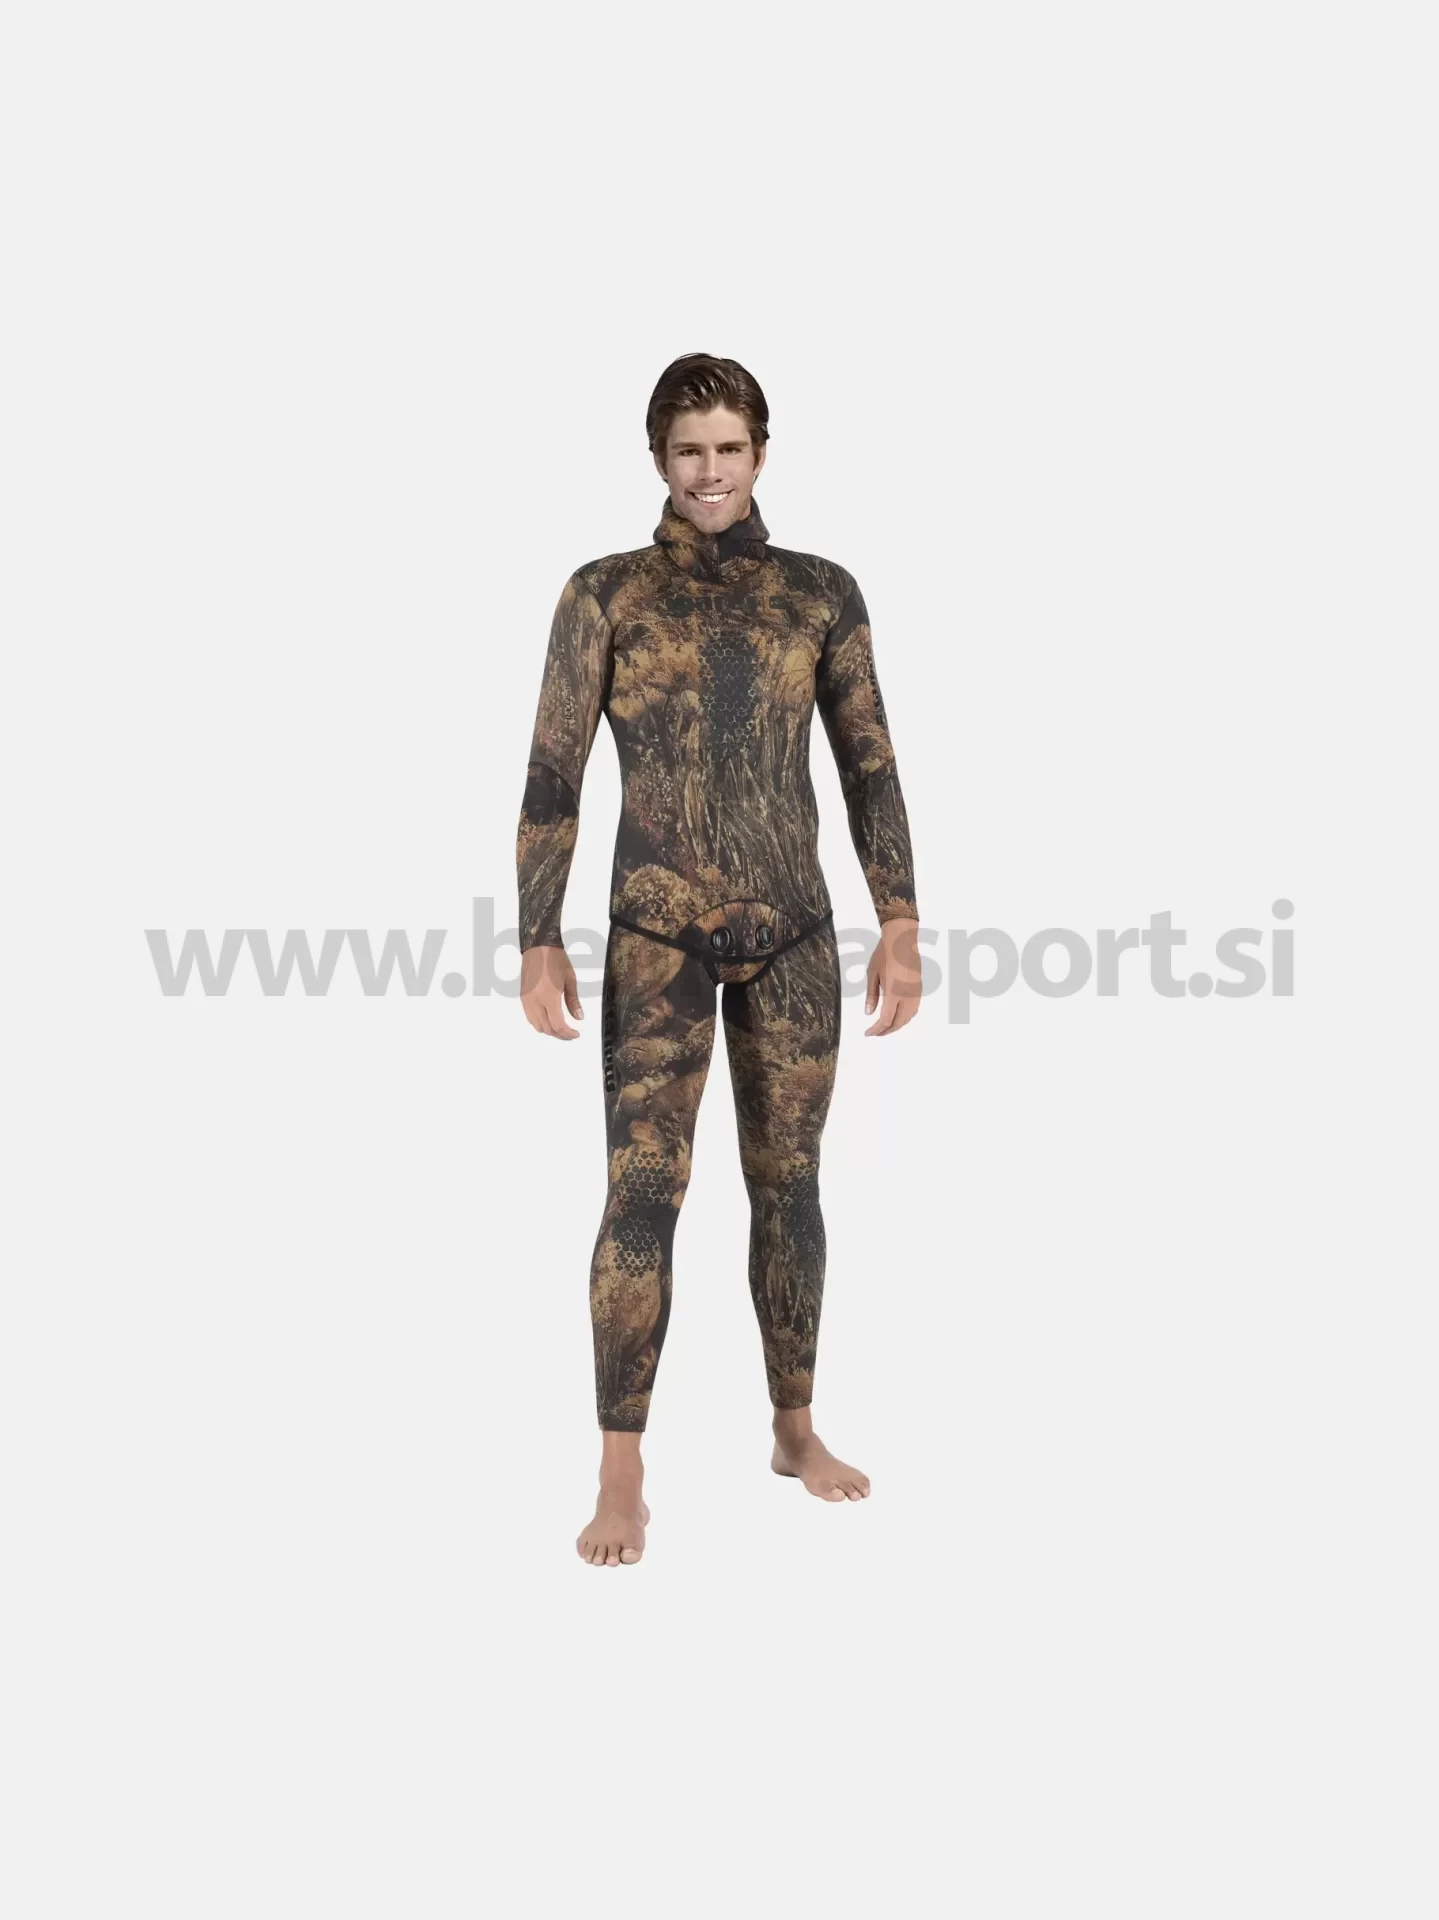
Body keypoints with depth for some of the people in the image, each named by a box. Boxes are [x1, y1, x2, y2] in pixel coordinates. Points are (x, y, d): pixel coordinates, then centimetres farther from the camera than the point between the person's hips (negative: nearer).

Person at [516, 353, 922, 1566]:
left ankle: (797, 1430, 28)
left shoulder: (823, 594, 7)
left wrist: (901, 924, -1)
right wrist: (540, 943, -6)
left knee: (788, 1183, 11)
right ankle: (622, 1480, 5)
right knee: (645, 1189, -5)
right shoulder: (606, 593, 1)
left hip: (793, 933, 2)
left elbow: (871, 767, 7)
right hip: (659, 935, -2)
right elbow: (554, 778, 0)